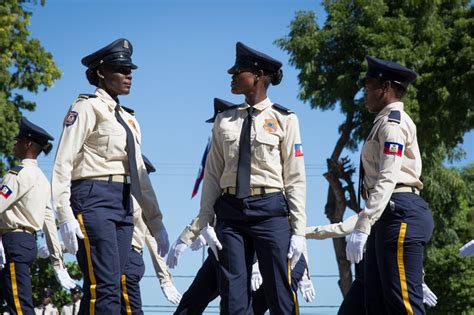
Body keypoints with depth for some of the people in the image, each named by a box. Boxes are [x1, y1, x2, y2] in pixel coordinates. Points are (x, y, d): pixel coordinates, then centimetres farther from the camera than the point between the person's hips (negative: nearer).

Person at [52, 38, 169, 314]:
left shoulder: (129, 119, 21)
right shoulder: (87, 107, -1)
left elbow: (140, 174, 24)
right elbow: (63, 163, -9)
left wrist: (156, 224, 19)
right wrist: (66, 217, -18)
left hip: (123, 205, 8)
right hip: (94, 199, -8)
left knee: (98, 290, 5)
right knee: (106, 288, -16)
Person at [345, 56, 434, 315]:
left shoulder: (393, 122, -8)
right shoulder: (386, 122, 23)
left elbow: (387, 180, -18)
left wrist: (362, 226, -23)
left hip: (399, 213, -10)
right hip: (388, 215, 10)